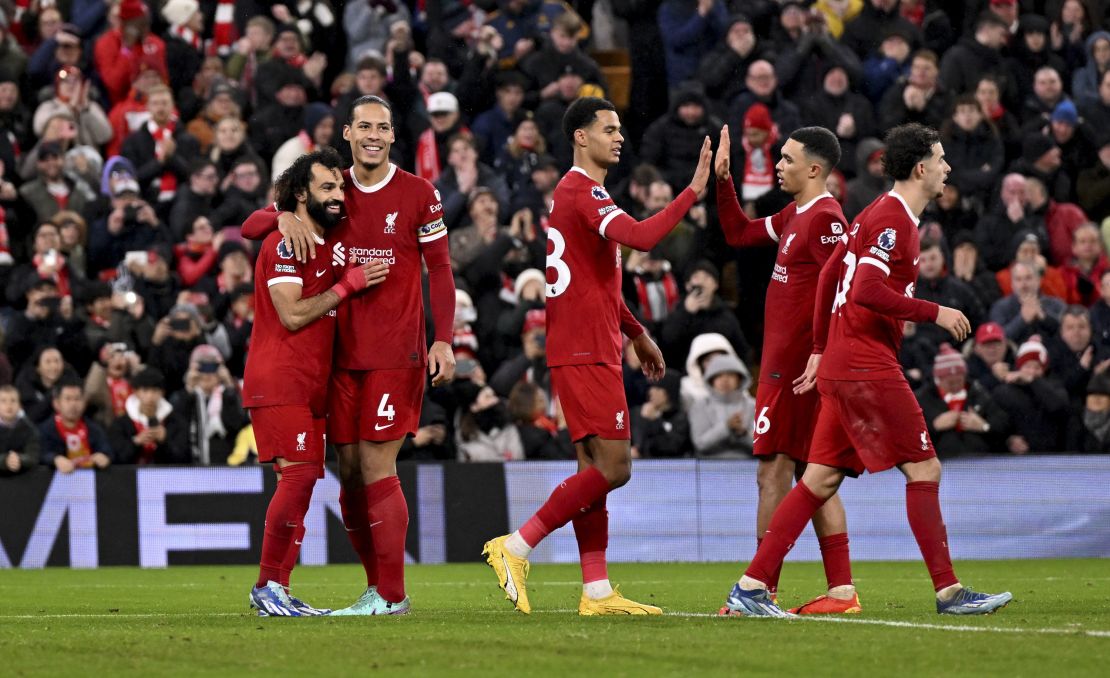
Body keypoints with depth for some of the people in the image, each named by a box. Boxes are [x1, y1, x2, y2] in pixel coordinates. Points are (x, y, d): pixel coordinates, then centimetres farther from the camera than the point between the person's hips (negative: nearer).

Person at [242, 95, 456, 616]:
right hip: (343, 354, 5)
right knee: (349, 471, 4)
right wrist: (284, 217, -11)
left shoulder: (418, 195, 0)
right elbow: (250, 227, 12)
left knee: (377, 467, -10)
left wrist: (443, 341, -7)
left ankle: (391, 595, -5)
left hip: (395, 353, -5)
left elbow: (439, 269, 2)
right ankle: (377, 586, 13)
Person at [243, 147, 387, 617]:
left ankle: (277, 590, 8)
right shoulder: (284, 243, -10)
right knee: (299, 473, -17)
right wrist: (347, 285, -13)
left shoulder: (328, 244, 18)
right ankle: (267, 585, -12)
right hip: (278, 379, -9)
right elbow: (293, 314, -17)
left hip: (310, 384, 9)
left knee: (302, 479, 5)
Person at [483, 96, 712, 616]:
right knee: (613, 466, -12)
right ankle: (516, 548, -9)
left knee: (596, 466, 8)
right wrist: (693, 192, -22)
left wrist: (635, 333, 29)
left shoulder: (580, 192, 21)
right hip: (585, 353, -11)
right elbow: (640, 237, -28)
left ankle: (596, 592, 7)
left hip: (589, 350, 11)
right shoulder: (582, 192, -12)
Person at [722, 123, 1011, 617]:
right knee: (924, 470, -5)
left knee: (821, 480, 7)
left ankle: (750, 588, 4)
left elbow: (830, 276, 22)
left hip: (841, 366, 10)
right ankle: (948, 591, -4)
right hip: (866, 368, -10)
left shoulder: (878, 214, 18)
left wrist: (820, 349, 23)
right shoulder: (893, 219, -12)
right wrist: (934, 313, -16)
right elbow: (866, 292, -22)